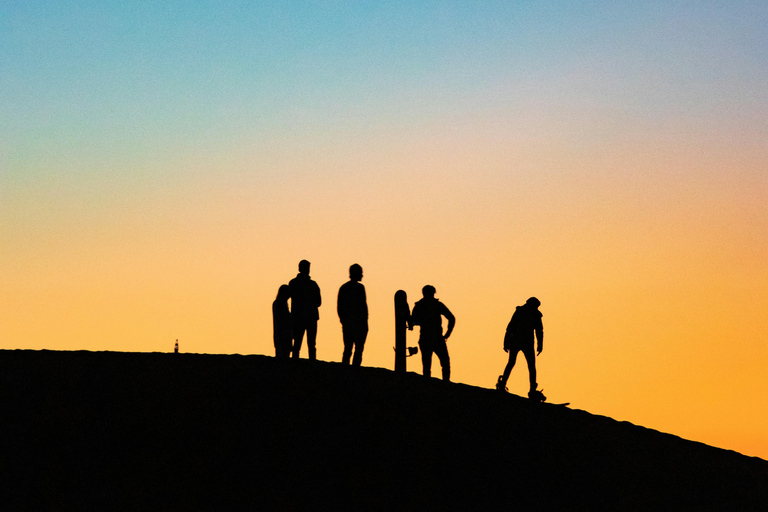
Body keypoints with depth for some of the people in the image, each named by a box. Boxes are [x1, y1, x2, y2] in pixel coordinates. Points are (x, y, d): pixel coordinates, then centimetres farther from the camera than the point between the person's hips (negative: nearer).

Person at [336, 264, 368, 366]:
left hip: (346, 323, 6)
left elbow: (339, 306, 12)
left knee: (347, 350, 10)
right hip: (359, 322, -6)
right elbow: (362, 305, -13)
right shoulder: (359, 287, -9)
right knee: (358, 349, -4)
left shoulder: (343, 287, 11)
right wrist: (365, 322, -7)